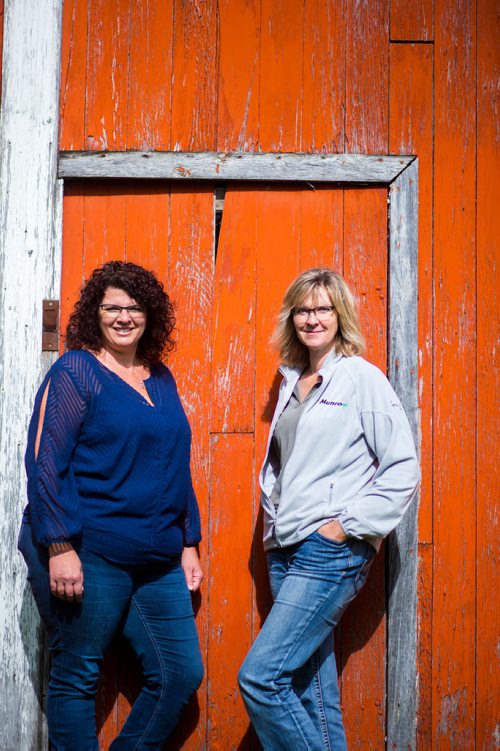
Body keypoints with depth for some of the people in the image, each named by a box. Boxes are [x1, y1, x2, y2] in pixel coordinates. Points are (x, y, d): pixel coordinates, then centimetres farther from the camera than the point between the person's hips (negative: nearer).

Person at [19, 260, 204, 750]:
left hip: (158, 561, 7)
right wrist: (60, 547, -18)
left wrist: (188, 543, 18)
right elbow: (44, 462, -11)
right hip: (87, 555, -7)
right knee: (76, 677, 3)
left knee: (181, 674, 7)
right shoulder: (75, 371, -5)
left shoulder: (161, 379, 14)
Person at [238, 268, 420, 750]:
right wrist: (274, 520, 11)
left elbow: (403, 469, -10)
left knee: (260, 676, -14)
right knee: (311, 685, 10)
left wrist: (348, 525, -13)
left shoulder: (362, 378, -6)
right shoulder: (292, 382, 15)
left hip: (331, 553, -7)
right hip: (285, 551, 7)